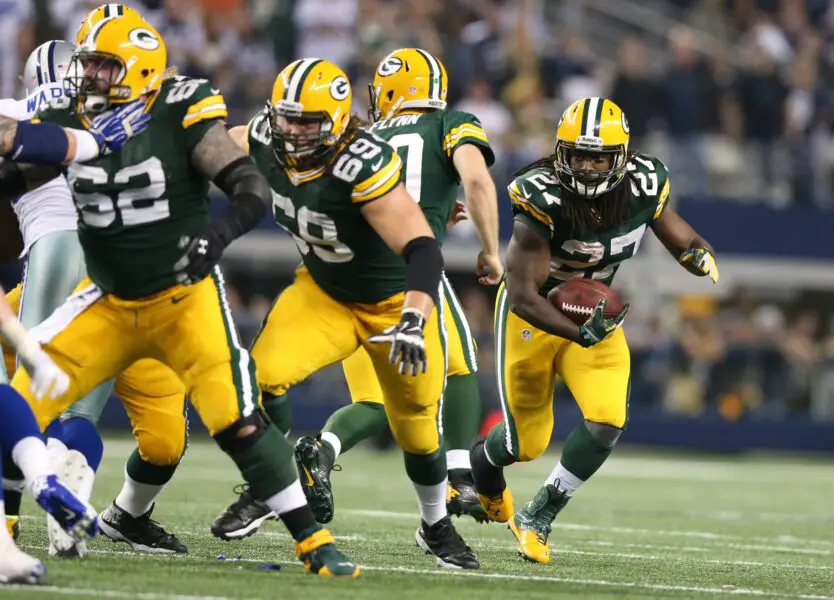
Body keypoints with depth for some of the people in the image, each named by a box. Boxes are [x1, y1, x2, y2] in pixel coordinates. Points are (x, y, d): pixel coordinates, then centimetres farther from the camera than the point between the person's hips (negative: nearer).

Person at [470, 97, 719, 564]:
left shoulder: (644, 186, -17)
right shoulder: (541, 201, -32)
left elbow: (686, 242, -2)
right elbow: (523, 297, -32)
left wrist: (702, 259, -27)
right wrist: (580, 334, -45)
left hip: (596, 313, 4)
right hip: (533, 315, -4)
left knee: (607, 423, -17)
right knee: (527, 442, 7)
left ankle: (537, 519, 2)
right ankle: (479, 465, 46)